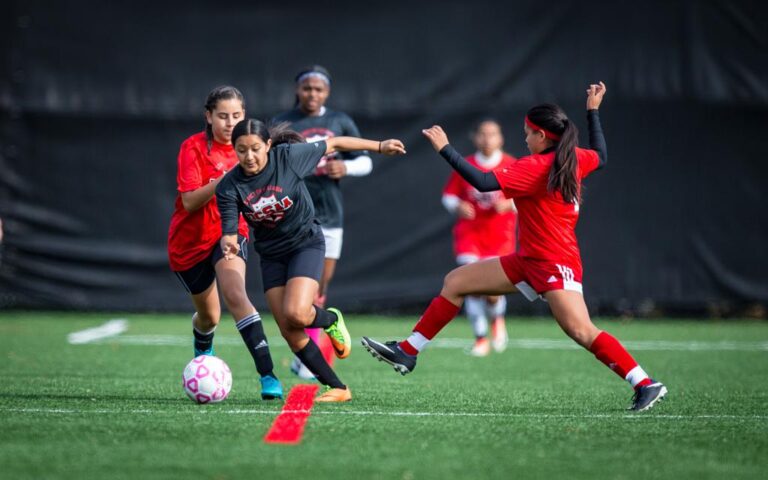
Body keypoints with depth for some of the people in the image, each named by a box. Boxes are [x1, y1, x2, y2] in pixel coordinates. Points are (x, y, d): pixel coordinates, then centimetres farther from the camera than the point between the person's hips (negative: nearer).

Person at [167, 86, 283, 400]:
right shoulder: (194, 148, -15)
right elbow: (189, 202, -23)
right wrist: (224, 181, -36)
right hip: (191, 241, -1)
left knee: (235, 295, -28)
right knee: (209, 316, 14)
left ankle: (267, 374, -35)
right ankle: (203, 352, 54)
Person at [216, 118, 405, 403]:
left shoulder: (288, 156, -18)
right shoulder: (229, 187, -15)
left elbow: (333, 145, -5)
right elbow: (229, 230, -18)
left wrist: (380, 146, 2)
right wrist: (229, 245, -43)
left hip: (306, 243, -3)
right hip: (271, 255, 3)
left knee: (296, 314, -25)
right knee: (291, 334, -4)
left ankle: (331, 320, 11)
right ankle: (337, 388, 10)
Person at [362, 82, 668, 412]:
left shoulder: (536, 167, -18)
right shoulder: (575, 159, 6)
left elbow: (483, 182, -24)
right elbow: (601, 157, 29)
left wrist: (445, 149, -17)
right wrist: (593, 111, 36)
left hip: (555, 262, -10)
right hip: (531, 261, 10)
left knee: (582, 332, -22)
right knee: (455, 282, 9)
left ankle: (646, 385, -17)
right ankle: (406, 353, 13)